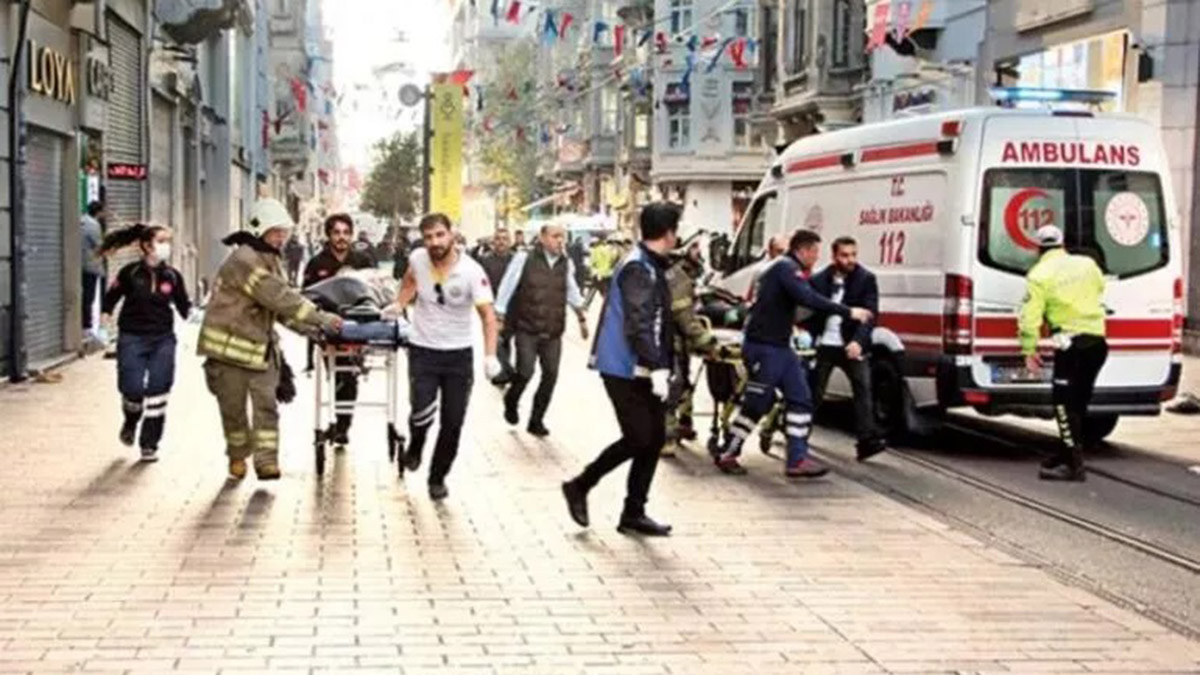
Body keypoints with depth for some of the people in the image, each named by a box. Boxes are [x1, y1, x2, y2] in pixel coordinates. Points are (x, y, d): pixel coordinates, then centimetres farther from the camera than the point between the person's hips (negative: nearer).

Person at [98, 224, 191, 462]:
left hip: (163, 340, 2)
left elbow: (183, 306, 6)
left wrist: (191, 313, -13)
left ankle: (149, 444, 11)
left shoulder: (172, 276, 2)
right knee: (133, 389, -9)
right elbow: (111, 297, 7)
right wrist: (106, 313, -7)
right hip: (132, 339, -2)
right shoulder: (130, 273, -4)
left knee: (158, 391, -1)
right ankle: (131, 422, 27)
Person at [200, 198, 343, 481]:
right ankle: (238, 456, 25)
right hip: (230, 345, -7)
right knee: (233, 408, 7)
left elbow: (283, 303, 12)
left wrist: (313, 328, -1)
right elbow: (278, 298, -26)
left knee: (266, 405, -4)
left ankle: (266, 461, -5)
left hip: (261, 347, 7)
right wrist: (320, 318, -26)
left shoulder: (270, 260, 13)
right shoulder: (243, 260, -19)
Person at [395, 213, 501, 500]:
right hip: (422, 351, 1)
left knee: (452, 422, 4)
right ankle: (415, 447, 17)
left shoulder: (471, 271, -18)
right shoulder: (417, 259, -8)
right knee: (422, 412, -18)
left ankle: (437, 477, 27)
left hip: (459, 354, -1)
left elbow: (487, 315, -21)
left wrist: (490, 356, -33)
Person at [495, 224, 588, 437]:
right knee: (525, 372, -10)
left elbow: (572, 291, 21)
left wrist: (581, 317, 28)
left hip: (553, 332, 4)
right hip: (526, 329, -4)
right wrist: (499, 317, -3)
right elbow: (507, 288, -3)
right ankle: (511, 402, 22)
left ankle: (536, 420, 16)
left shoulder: (566, 264, 4)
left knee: (551, 375, 1)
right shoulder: (524, 258, -8)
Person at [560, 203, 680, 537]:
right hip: (625, 369, -10)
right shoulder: (638, 269, -17)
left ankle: (634, 514, 15)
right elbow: (638, 324, -27)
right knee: (638, 439, -9)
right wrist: (658, 368, -33)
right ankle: (579, 487, 8)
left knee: (655, 438, 8)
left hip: (642, 370, 10)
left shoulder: (650, 266, 13)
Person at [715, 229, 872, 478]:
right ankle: (727, 455, 11)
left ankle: (797, 460, 1)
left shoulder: (783, 267, 19)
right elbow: (809, 299, -28)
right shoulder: (787, 268, -14)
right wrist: (847, 312, -27)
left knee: (800, 399, 3)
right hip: (763, 347, -10)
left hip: (780, 347, 10)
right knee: (756, 404, -3)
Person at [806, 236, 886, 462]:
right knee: (813, 392, 10)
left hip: (852, 346, -2)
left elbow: (870, 313, -12)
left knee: (863, 388, -15)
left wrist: (858, 341, -27)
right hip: (824, 345, 2)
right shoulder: (818, 280, 3)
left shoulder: (866, 279, -3)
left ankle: (868, 441, -18)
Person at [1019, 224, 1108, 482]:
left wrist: (1029, 351, -6)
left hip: (1072, 343, -7)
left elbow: (1030, 318, -11)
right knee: (1079, 402, 16)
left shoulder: (1039, 275, -6)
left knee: (1064, 403, -4)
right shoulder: (1088, 264, 10)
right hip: (1097, 340, 7)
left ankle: (1074, 464, -9)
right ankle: (1068, 455, 25)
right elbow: (1100, 290, 28)